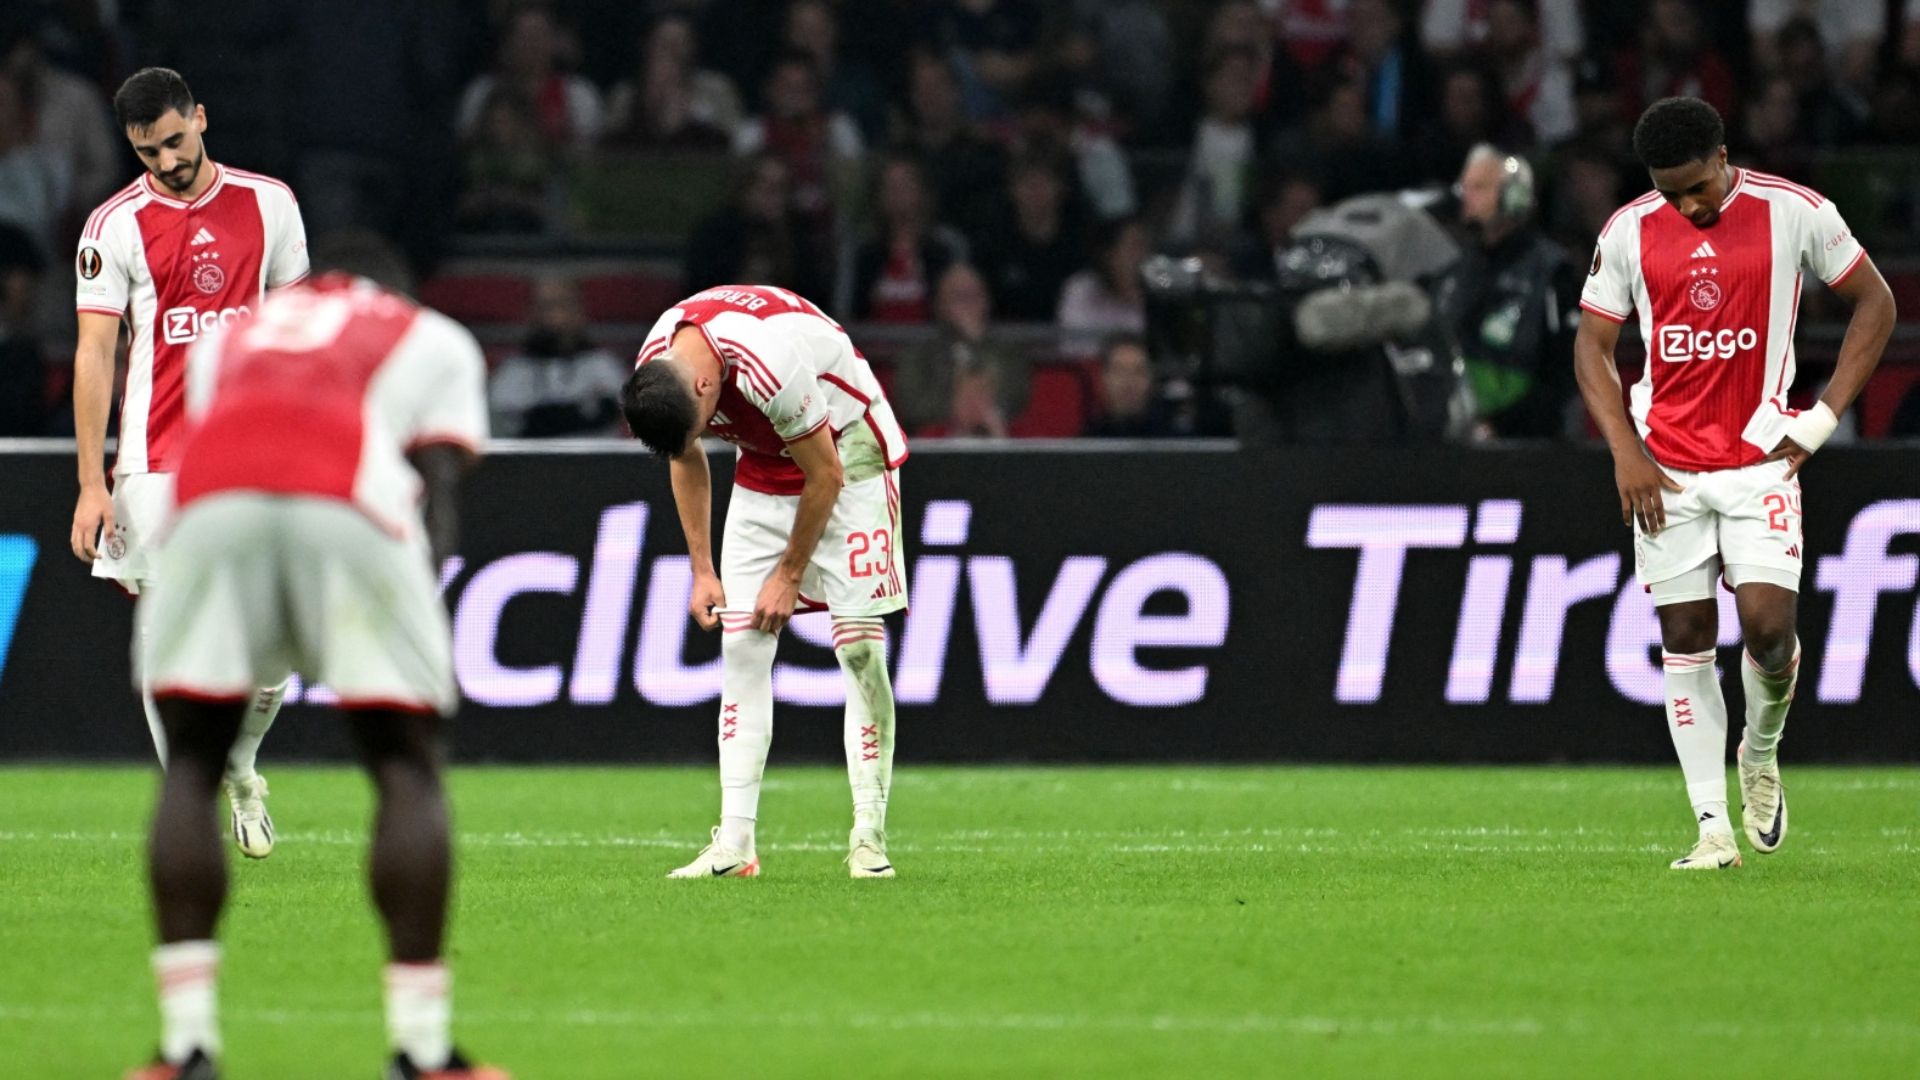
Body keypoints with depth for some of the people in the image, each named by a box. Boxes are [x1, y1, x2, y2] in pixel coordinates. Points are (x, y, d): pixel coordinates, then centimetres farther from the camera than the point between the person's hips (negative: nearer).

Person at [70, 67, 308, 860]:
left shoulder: (268, 204, 7)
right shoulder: (115, 226, -1)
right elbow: (94, 355, -3)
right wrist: (91, 483, -8)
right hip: (157, 464, -2)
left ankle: (240, 766, 24)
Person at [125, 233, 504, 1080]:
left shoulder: (231, 334, 41)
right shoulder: (436, 339, 34)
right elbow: (440, 482, 19)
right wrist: (424, 599, 13)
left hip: (212, 501, 2)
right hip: (354, 502, -2)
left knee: (191, 764, 14)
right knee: (407, 765, 8)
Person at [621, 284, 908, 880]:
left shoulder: (771, 366, -37)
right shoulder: (655, 370, -16)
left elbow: (825, 476, -23)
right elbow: (685, 461, 5)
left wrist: (790, 575, -13)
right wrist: (701, 570, 2)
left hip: (848, 451, -6)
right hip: (767, 462, 6)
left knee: (859, 645, -13)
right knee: (741, 646, -4)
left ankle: (869, 838, -10)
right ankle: (734, 844, -6)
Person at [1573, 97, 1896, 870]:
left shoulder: (1794, 213, -4)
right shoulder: (1629, 231, 1)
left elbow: (1875, 303, 6)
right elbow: (1592, 345, 7)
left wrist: (1823, 418, -2)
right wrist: (1625, 451, -5)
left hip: (1761, 459, -2)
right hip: (1667, 470, 2)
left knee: (1768, 625, -14)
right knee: (1685, 640, 0)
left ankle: (1761, 753, 17)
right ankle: (1713, 827, 4)